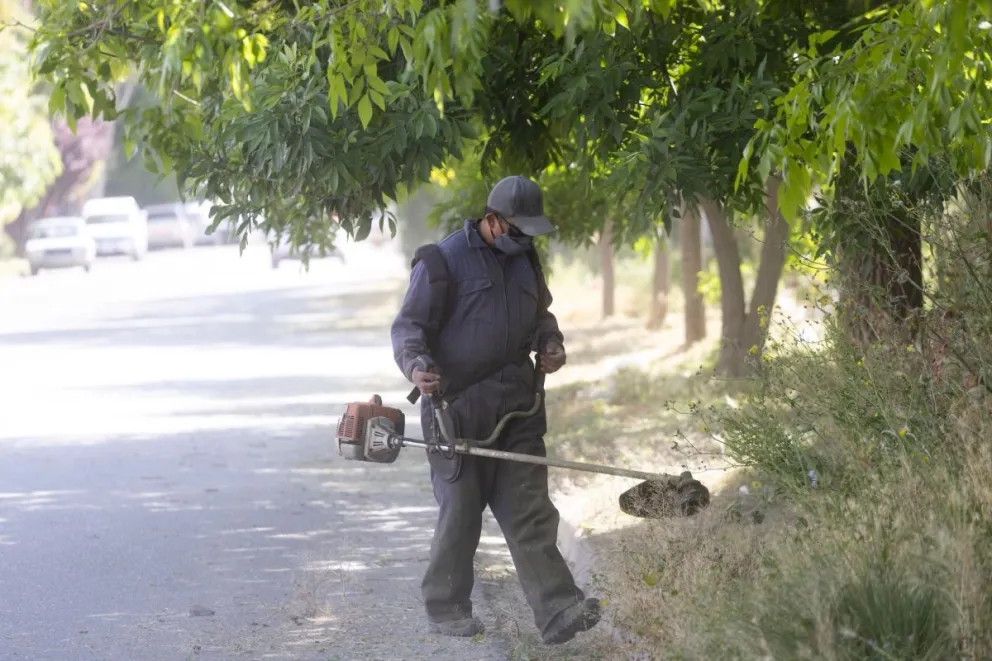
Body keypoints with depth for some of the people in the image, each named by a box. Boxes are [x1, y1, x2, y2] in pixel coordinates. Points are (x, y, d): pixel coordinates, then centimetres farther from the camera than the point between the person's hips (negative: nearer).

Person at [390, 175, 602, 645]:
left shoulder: (525, 259, 13)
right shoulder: (443, 260, -9)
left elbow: (540, 315, 27)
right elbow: (409, 325, -9)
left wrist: (551, 344, 6)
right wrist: (416, 365, -29)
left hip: (517, 405, 6)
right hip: (459, 405, -6)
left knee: (530, 510, -2)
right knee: (460, 510, 1)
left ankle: (558, 611, -10)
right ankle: (445, 609, 17)